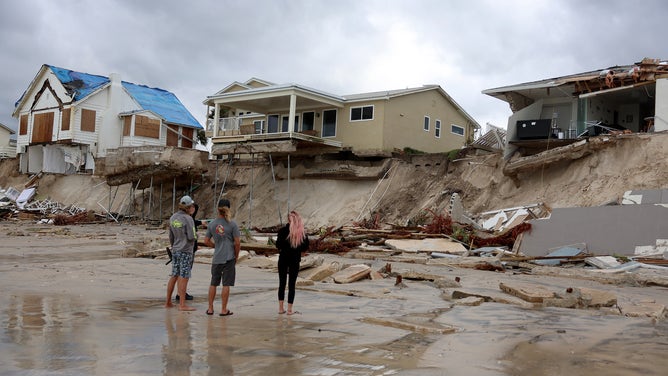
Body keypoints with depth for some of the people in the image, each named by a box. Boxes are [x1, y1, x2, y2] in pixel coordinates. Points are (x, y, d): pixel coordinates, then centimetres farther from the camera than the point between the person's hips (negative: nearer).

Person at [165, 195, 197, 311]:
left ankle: (168, 302, 19)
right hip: (185, 251, -7)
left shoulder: (172, 218, 8)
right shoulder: (188, 219, -14)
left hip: (175, 251, 7)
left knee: (174, 276, 13)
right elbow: (191, 237, -17)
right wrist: (196, 235, 5)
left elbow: (171, 237, 13)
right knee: (184, 277, -4)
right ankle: (182, 304, -3)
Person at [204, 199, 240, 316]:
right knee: (226, 284, 2)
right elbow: (237, 242, -8)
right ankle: (224, 310, 8)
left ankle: (210, 308, 20)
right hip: (229, 258, -3)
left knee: (213, 283, 14)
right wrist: (236, 256, 5)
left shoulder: (211, 224, 2)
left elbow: (206, 241, 6)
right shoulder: (232, 224, -8)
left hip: (216, 259, 3)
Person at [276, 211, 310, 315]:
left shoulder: (283, 230, -8)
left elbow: (278, 245, -10)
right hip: (295, 260, 0)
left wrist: (283, 249, 9)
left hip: (283, 259, 0)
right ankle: (289, 309, 7)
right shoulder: (302, 232, -3)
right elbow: (306, 247, -1)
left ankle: (281, 308, 12)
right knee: (292, 284, 6)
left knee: (282, 283, 11)